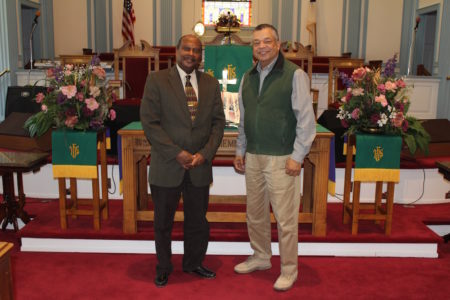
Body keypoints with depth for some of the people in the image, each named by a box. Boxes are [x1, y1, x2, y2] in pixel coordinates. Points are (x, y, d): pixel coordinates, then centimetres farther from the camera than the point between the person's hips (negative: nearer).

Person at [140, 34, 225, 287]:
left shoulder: (211, 84, 7)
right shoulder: (157, 80, -4)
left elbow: (218, 122, 5)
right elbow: (150, 122, -10)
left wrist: (205, 153, -10)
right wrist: (177, 153, -16)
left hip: (200, 167, 3)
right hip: (167, 167, -3)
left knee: (198, 221, 15)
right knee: (163, 223, 12)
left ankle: (193, 263, 37)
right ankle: (164, 268, 33)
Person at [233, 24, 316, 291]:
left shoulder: (294, 75, -8)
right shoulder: (249, 77, 11)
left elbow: (306, 119, -10)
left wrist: (297, 156, -13)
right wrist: (240, 150, 15)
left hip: (281, 159, -6)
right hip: (253, 157, 6)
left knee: (286, 218, 2)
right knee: (255, 214, 16)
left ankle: (289, 269, 19)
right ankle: (261, 257, 35)